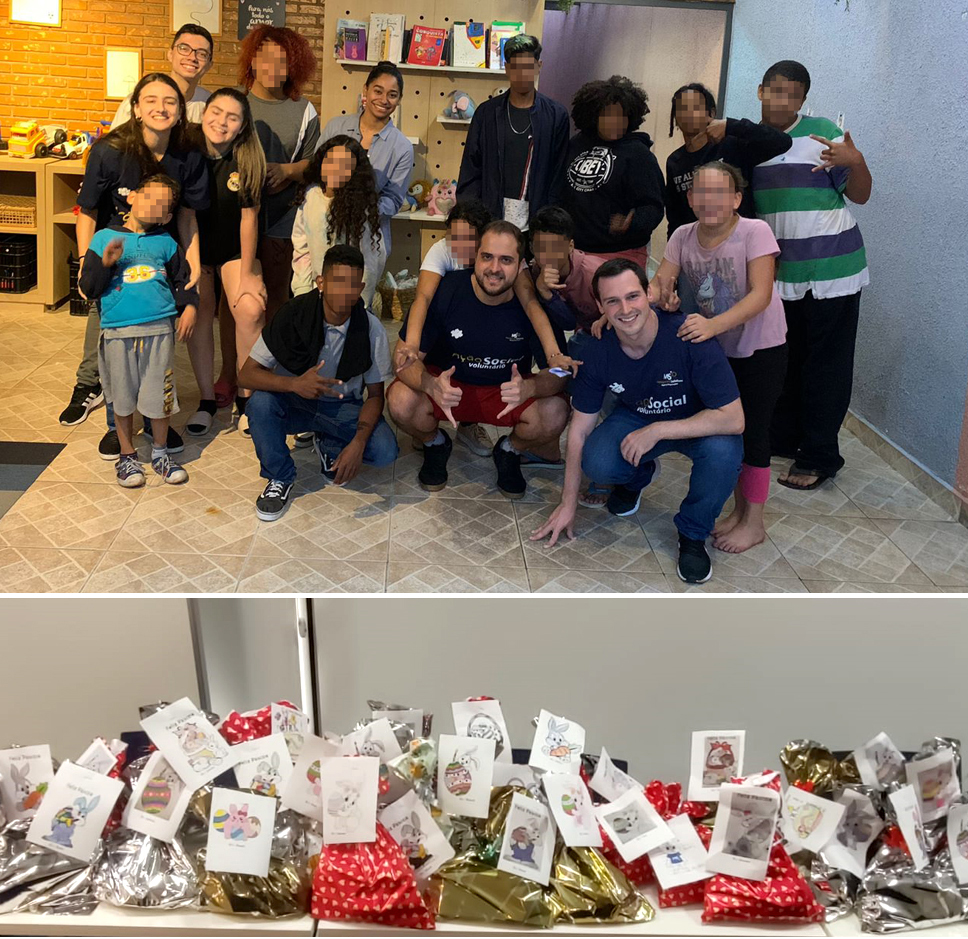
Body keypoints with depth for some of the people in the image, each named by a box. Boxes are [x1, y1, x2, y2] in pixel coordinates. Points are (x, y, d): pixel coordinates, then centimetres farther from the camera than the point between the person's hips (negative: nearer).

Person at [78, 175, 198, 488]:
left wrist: (189, 306, -1)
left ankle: (160, 452, 24)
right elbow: (88, 286, 2)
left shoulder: (166, 242, 9)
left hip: (159, 329, 1)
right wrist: (105, 263, -15)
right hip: (118, 331, -1)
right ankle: (127, 456, 24)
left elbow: (182, 279, 17)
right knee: (122, 396, 8)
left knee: (160, 394, 5)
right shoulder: (105, 238, 4)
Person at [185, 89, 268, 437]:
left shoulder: (247, 160, -15)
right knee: (199, 313, -6)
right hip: (194, 246, 1)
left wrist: (248, 274, -9)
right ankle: (206, 400, 8)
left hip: (235, 249, -1)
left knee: (250, 310, -17)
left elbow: (249, 218, -11)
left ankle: (246, 397, 0)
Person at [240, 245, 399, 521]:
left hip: (342, 406, 1)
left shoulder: (372, 329, -16)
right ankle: (280, 478, -7)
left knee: (385, 451, -25)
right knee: (260, 402, -33)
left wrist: (358, 442, -26)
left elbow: (375, 394, -8)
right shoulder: (294, 315, -19)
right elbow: (247, 373, -19)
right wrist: (295, 384, -40)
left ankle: (328, 446, 9)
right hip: (293, 402, -1)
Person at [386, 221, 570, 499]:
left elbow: (559, 373, -16)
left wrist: (529, 387, -42)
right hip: (446, 382, 0)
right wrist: (432, 386, -43)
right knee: (400, 401, -30)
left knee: (555, 414, -28)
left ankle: (510, 450, 9)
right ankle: (435, 445, 8)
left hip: (508, 390, 0)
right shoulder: (445, 291, -20)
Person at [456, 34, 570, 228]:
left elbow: (558, 176, 4)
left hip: (534, 219, -1)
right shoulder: (487, 112, 8)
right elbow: (470, 172, 8)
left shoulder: (556, 116, 5)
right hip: (489, 216, 1)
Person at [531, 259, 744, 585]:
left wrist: (656, 431, -34)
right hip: (636, 417, 3)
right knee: (596, 463, -27)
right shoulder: (598, 352, -18)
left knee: (723, 450, -36)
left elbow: (733, 419, -31)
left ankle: (693, 535, -6)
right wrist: (568, 504, -4)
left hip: (698, 423, -2)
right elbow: (580, 429, -8)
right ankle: (637, 477, 13)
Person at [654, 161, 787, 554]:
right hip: (717, 348, 5)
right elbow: (660, 283, -11)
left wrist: (713, 324, -43)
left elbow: (760, 294, -29)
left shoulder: (755, 232, -21)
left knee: (752, 430, -1)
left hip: (761, 348, -5)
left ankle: (754, 522, 14)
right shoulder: (683, 236, -5)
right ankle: (739, 510, 29)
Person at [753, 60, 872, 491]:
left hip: (831, 271, -5)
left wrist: (856, 162, -26)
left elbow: (860, 195, -8)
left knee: (826, 366, 1)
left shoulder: (820, 132, -8)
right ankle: (781, 438, 32)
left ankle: (818, 458, 10)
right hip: (779, 272, 5)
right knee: (783, 359, 16)